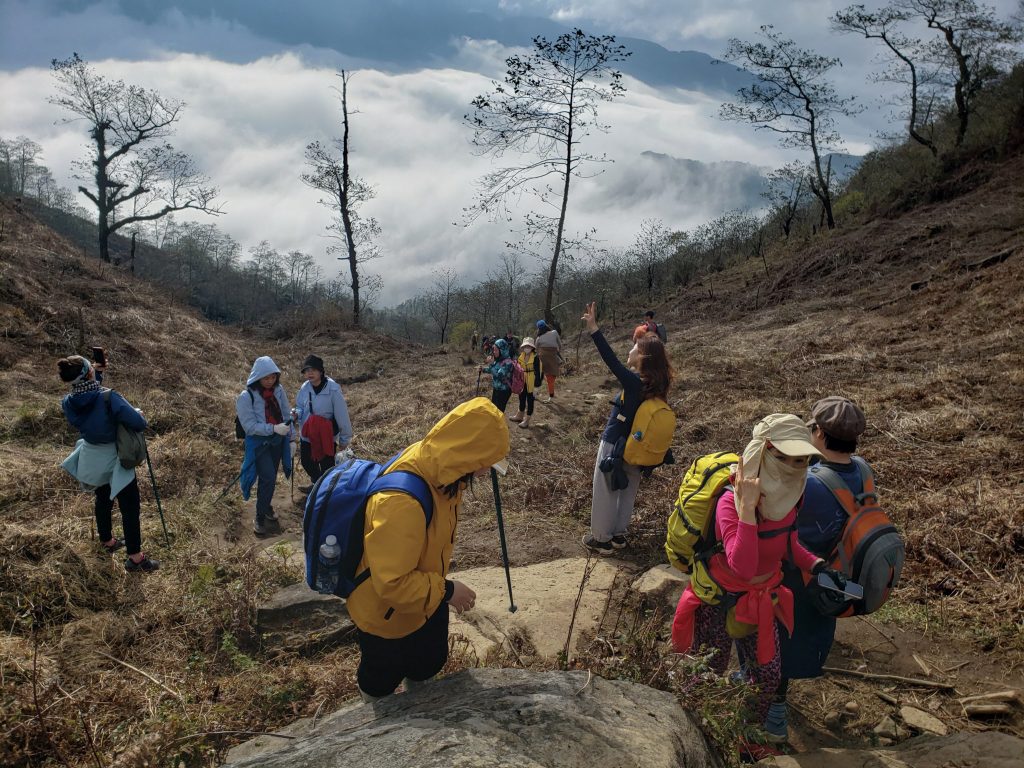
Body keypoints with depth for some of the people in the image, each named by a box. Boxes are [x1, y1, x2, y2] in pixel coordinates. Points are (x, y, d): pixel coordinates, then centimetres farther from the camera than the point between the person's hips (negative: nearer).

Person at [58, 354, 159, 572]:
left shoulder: (68, 403, -13)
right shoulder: (108, 398, -31)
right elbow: (140, 424, -30)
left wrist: (97, 374, 3)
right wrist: (137, 413, -8)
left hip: (92, 460, 6)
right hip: (115, 461, -6)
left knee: (103, 500, 27)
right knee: (130, 508, 5)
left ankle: (107, 541, 46)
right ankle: (135, 558, 11)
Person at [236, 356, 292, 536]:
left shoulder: (278, 390, -5)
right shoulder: (246, 397, -19)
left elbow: (286, 415, 5)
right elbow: (250, 426, -21)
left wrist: (290, 439, 5)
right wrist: (273, 428, -30)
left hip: (278, 441, 5)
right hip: (259, 443, -5)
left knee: (270, 478, 16)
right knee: (268, 478, -13)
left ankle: (265, 506, 37)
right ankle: (260, 518, 1)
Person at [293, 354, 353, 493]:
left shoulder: (333, 389, -23)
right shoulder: (305, 387, -6)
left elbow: (342, 416, -16)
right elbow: (301, 407, 10)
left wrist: (344, 439, -10)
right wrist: (297, 414, -15)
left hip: (326, 437, -6)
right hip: (307, 435, 6)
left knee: (326, 466, 5)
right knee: (307, 461, 23)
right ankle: (317, 484, 50)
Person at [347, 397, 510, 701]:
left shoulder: (431, 467, -15)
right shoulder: (401, 504, -43)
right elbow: (392, 584, -36)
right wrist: (446, 591, -25)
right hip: (387, 616, -8)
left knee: (430, 664, 32)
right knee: (382, 680, 24)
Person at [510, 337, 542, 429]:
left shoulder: (535, 358, -15)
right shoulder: (521, 356, 2)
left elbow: (537, 372, -15)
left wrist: (537, 384, -17)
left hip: (531, 382, -6)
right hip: (522, 381, 6)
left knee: (530, 400, 4)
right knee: (522, 398, 20)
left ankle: (527, 420, 11)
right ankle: (520, 416, 36)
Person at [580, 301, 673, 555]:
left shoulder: (633, 381, -26)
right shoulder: (655, 386, -5)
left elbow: (611, 360, -32)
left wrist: (593, 329, -34)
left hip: (614, 445, -7)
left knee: (604, 493, 7)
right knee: (626, 492, 19)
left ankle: (602, 539, 18)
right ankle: (618, 534, 33)